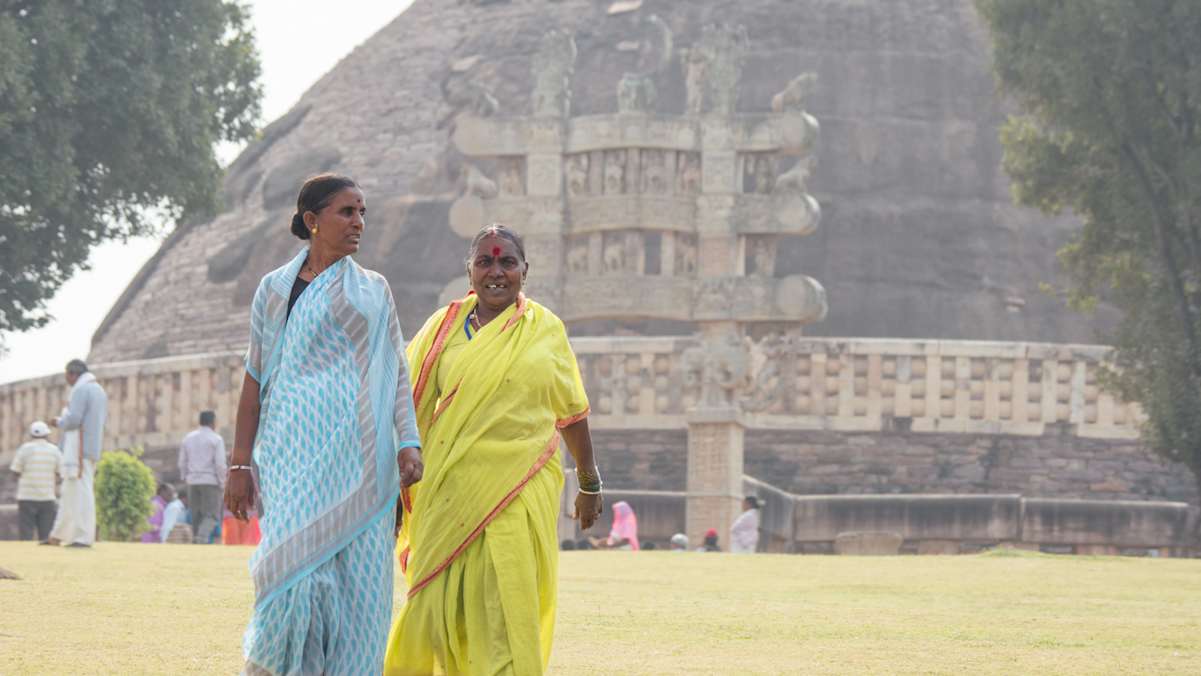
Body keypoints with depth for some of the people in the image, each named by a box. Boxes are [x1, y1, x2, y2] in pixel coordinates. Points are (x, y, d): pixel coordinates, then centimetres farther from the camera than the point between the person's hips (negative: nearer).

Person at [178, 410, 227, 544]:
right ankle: (202, 537, -28)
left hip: (192, 482, 5)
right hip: (210, 481, -5)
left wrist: (185, 480, 17)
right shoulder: (216, 439, -4)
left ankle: (197, 540, 8)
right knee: (212, 515, -5)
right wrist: (222, 484, -4)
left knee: (196, 516, 10)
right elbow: (220, 464, -11)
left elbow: (182, 463, 10)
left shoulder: (188, 438, 10)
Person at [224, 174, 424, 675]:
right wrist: (240, 464, 4)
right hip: (297, 445, -2)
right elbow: (255, 381, 10)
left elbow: (396, 374, 11)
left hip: (358, 451, 2)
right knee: (299, 560, -14)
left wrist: (409, 443, -3)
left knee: (359, 572, -3)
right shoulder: (274, 289, 11)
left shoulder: (373, 290, 15)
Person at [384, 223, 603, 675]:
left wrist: (589, 483, 18)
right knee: (445, 600, 5)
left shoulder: (545, 329, 6)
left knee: (510, 600, -7)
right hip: (453, 487, 1)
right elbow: (407, 408, 7)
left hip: (522, 490, -1)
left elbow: (572, 412, 13)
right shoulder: (444, 329, 6)